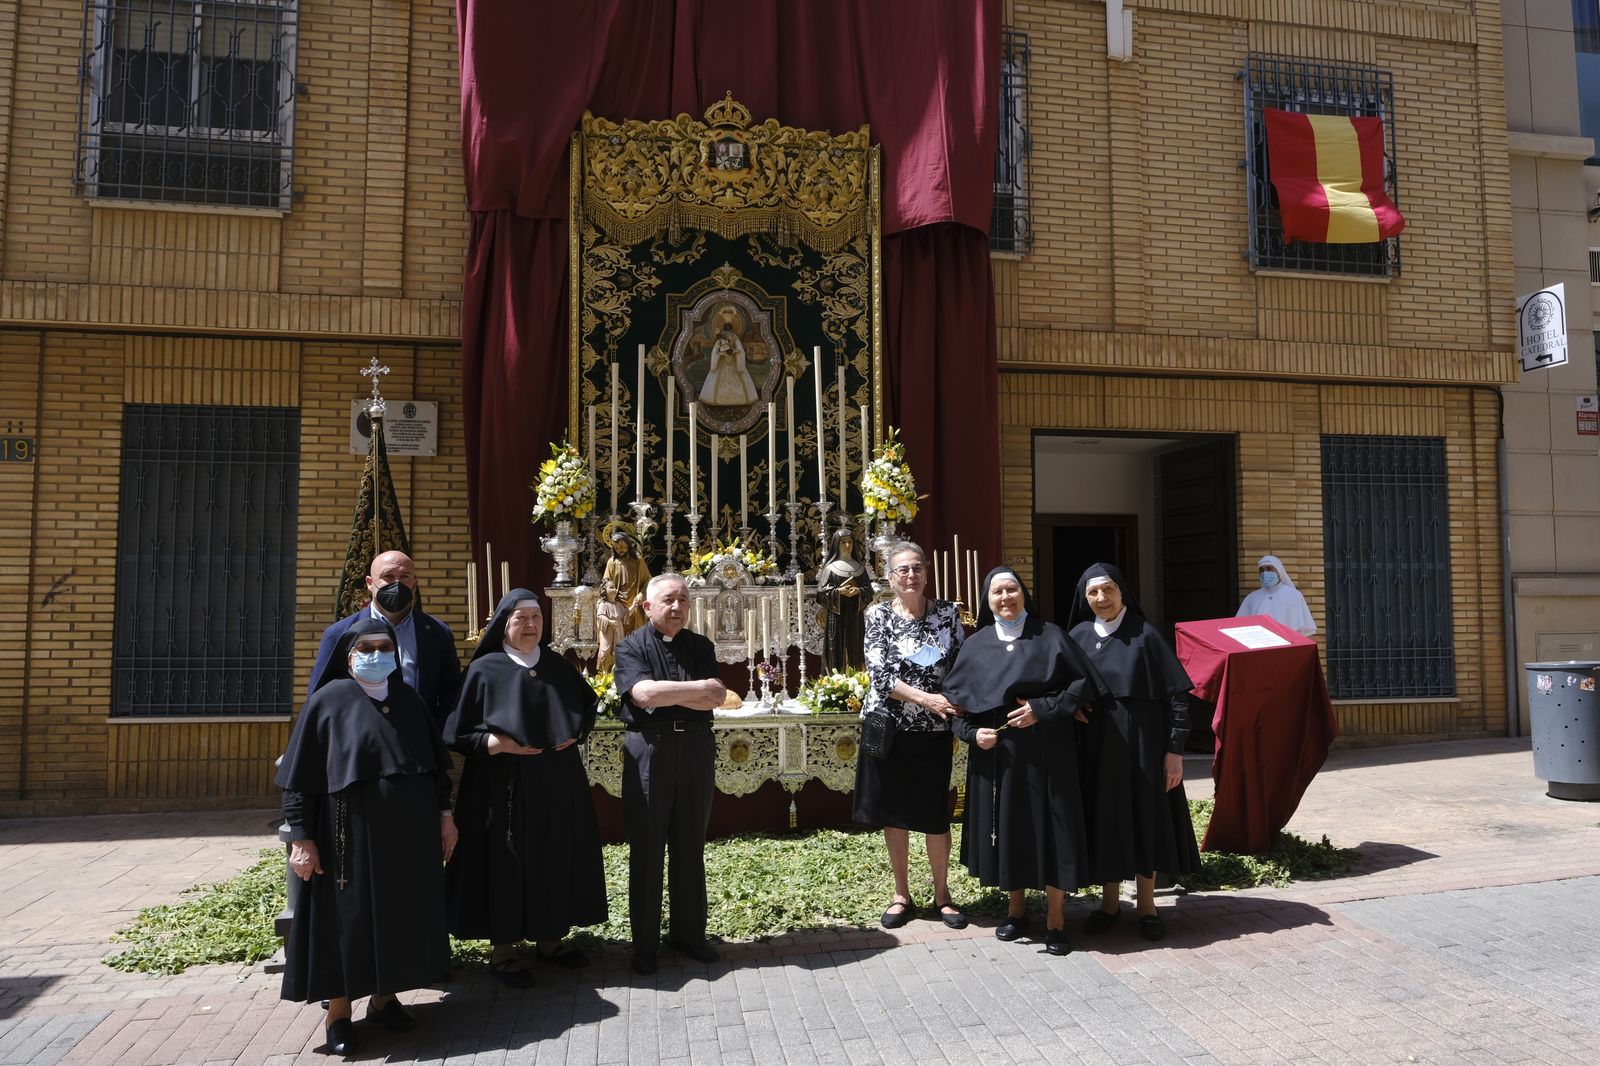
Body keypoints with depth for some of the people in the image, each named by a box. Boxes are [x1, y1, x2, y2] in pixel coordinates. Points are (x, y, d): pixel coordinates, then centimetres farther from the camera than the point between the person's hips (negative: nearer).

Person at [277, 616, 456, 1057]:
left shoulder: (407, 698, 7)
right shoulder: (328, 701, -6)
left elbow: (436, 759, 13)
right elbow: (299, 775, -6)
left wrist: (444, 812, 8)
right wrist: (302, 837, -11)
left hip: (409, 829, 5)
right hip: (350, 828, -4)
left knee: (400, 910, 11)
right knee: (347, 915, 4)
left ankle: (384, 995, 27)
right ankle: (338, 1009, 19)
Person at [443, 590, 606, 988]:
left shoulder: (557, 666, 7)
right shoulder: (485, 670, -6)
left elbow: (587, 705, 19)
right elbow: (457, 732, -5)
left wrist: (575, 732, 1)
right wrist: (498, 743, -18)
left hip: (557, 784, 5)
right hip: (505, 784, -4)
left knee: (556, 857, 10)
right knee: (506, 863, 1)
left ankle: (549, 938, 25)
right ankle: (501, 950, 15)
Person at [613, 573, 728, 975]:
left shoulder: (700, 646, 9)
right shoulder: (631, 647, -2)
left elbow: (716, 698, -4)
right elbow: (644, 694, -19)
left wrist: (664, 693, -12)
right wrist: (699, 688, -11)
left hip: (696, 750, 3)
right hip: (649, 750, -3)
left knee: (691, 847, 12)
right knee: (646, 850, 4)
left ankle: (688, 933, 25)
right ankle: (644, 943, 17)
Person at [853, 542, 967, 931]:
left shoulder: (946, 611, 2)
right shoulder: (879, 614, -3)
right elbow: (879, 674, -12)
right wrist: (925, 699, -21)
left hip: (933, 730, 1)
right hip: (890, 727, -1)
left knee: (936, 813, 7)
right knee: (893, 812, 9)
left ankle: (942, 895, 24)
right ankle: (901, 894, 24)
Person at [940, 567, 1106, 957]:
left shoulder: (1050, 636, 1)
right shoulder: (976, 646, 7)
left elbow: (1083, 683, -2)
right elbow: (954, 698, 8)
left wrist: (1042, 709, -12)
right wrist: (973, 732, -8)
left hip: (1046, 750, -2)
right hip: (996, 752, 2)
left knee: (1051, 825, 0)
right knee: (1007, 826, 8)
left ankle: (1055, 917, 13)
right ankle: (1017, 906, 26)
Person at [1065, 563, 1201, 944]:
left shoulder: (1145, 635, -6)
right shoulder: (1078, 637, 3)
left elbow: (1177, 693, -7)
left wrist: (1175, 749, -11)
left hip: (1141, 742, -3)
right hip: (1096, 746, 3)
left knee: (1145, 816, 5)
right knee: (1104, 818, 8)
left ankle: (1146, 903, 20)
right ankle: (1110, 900, 23)